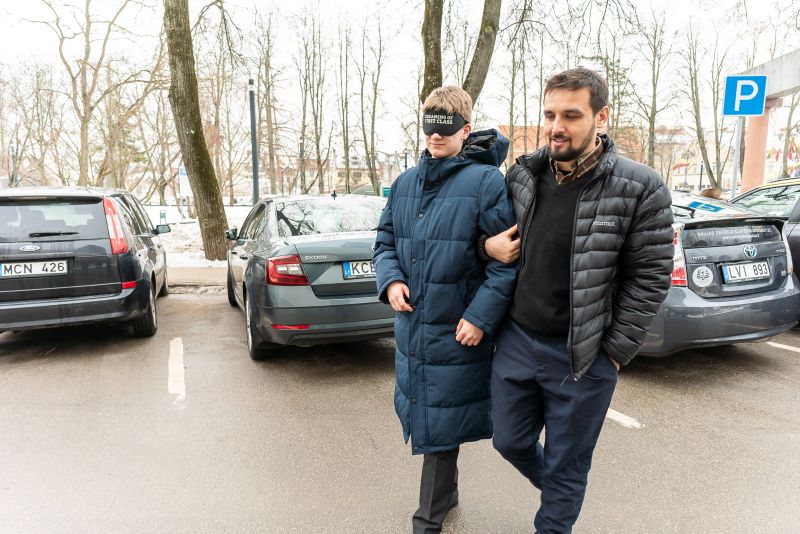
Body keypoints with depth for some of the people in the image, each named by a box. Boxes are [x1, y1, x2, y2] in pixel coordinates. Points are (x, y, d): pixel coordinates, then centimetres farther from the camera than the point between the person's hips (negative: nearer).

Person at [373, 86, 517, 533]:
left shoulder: (487, 182, -12)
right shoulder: (406, 183, 7)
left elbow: (506, 259, -14)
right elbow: (385, 240, 14)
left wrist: (481, 316, -19)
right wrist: (390, 280, -5)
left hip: (457, 330, -6)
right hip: (411, 325, 7)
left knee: (441, 425, 5)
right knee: (421, 410, 21)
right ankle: (446, 494, 46)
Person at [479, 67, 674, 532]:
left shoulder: (640, 188, -13)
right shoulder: (522, 175, 0)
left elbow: (650, 276, -9)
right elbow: (493, 232, 16)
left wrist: (615, 351, -10)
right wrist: (488, 245, -8)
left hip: (582, 356, -4)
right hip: (515, 341, 5)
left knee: (566, 466, 13)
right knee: (511, 441, 20)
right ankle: (558, 493, 51)